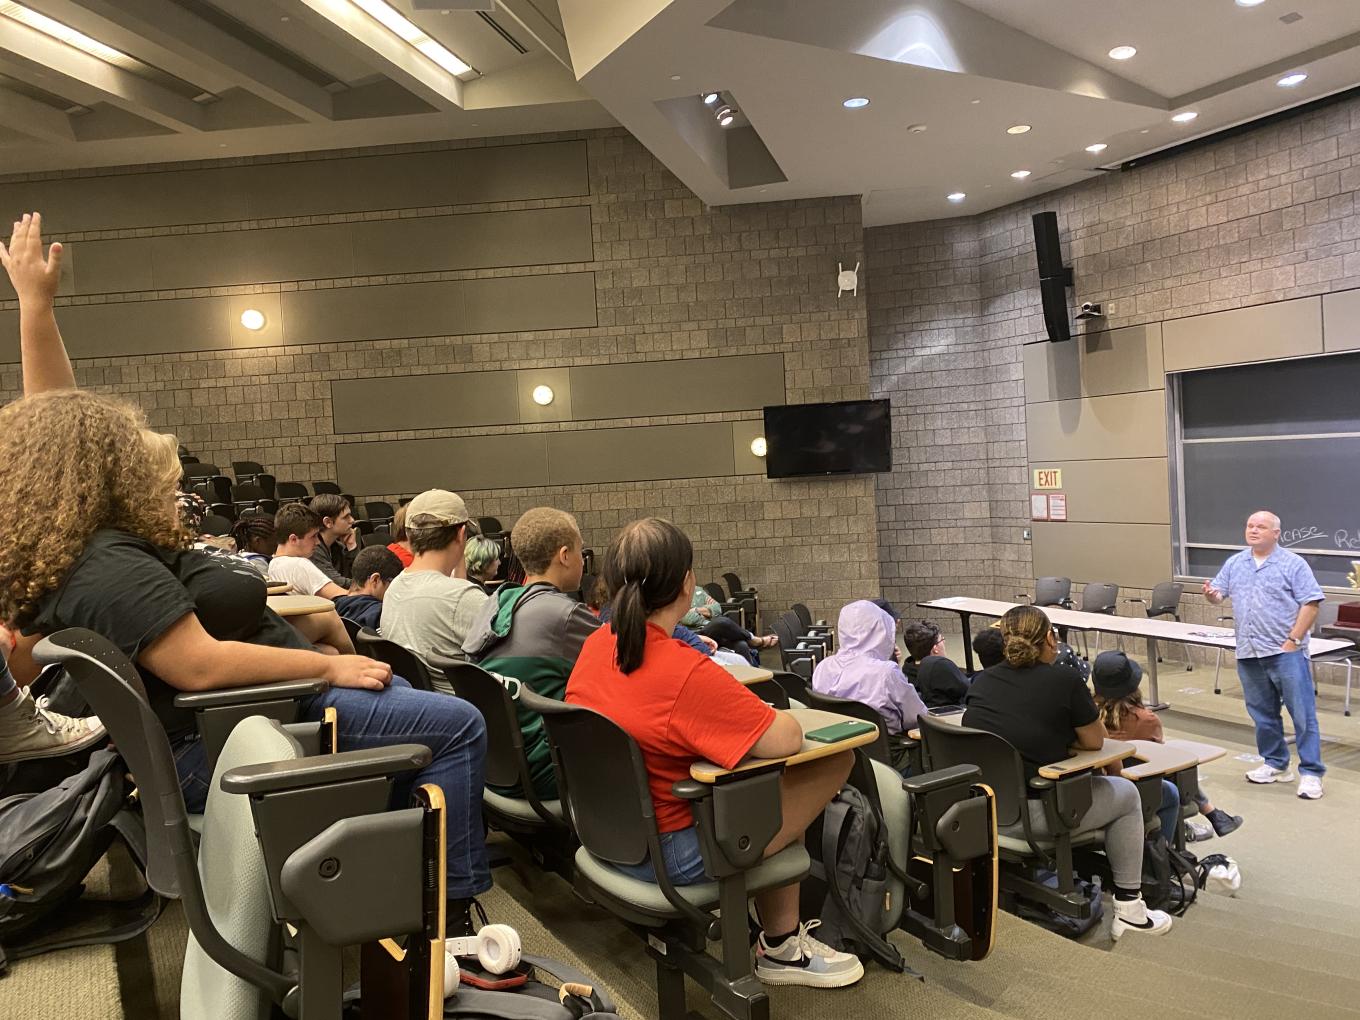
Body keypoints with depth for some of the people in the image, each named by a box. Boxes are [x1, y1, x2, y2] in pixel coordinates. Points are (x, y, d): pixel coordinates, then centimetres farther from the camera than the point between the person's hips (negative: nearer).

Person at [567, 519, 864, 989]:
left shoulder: (595, 645, -2)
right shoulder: (687, 672, -28)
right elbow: (786, 738, -25)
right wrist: (781, 717, -4)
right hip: (669, 854, -9)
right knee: (835, 758, -3)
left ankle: (780, 938, 29)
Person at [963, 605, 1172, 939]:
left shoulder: (982, 679, 6)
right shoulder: (1065, 680, -10)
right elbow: (1095, 742, 3)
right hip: (1028, 816, -6)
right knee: (1126, 794, 20)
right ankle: (1129, 910, 25)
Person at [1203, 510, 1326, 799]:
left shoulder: (1293, 564, -4)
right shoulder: (1234, 563, 11)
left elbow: (1311, 603, -7)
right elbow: (1219, 594, 13)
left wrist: (1294, 640, -13)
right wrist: (1211, 594, -13)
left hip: (1285, 652, -5)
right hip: (1249, 654, 5)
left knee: (1303, 714, -2)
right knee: (1262, 713, 13)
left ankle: (1311, 773, 5)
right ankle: (1275, 765, 26)